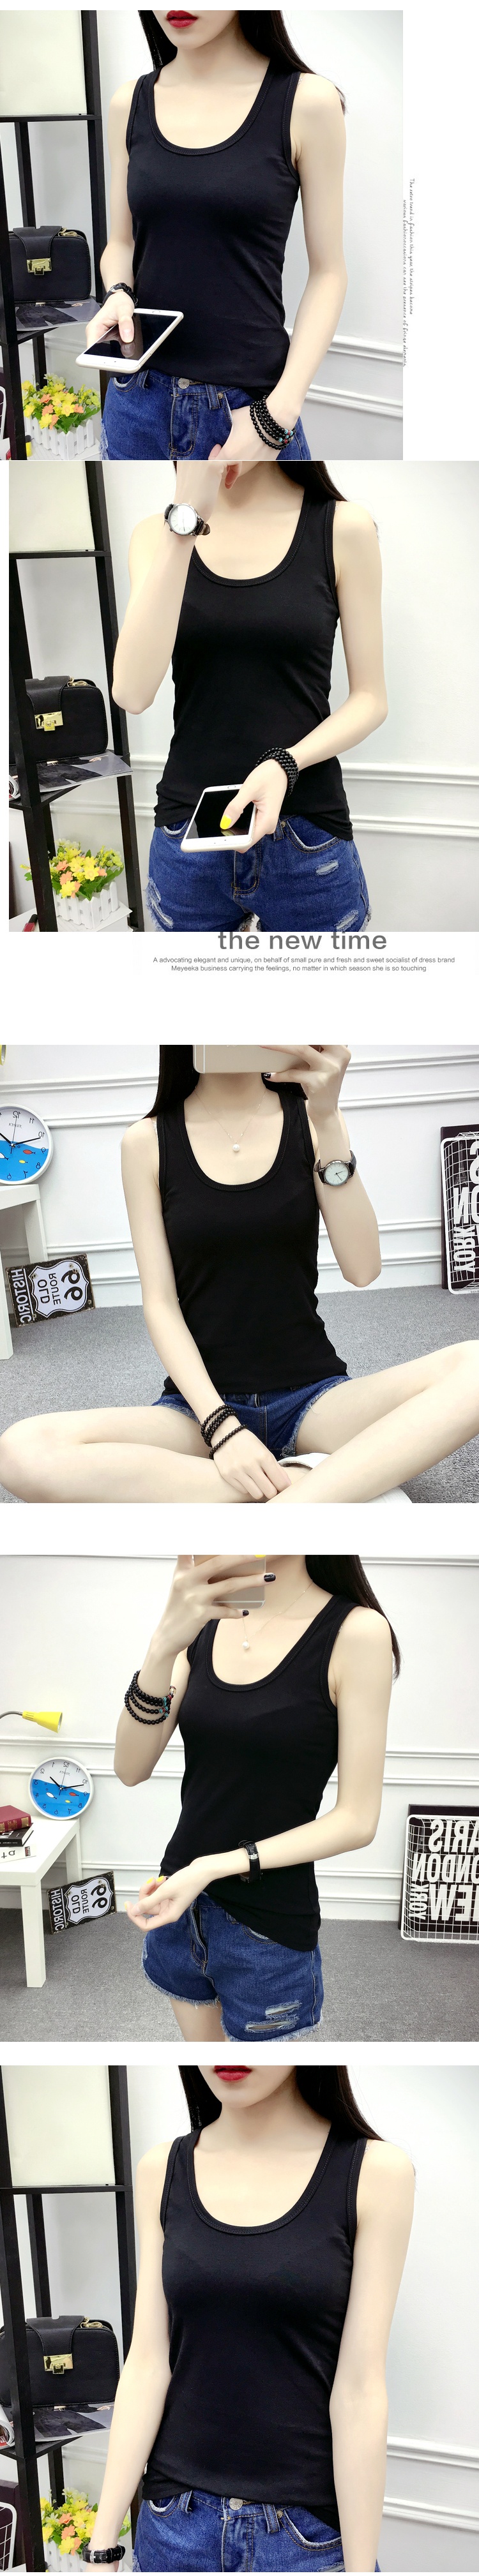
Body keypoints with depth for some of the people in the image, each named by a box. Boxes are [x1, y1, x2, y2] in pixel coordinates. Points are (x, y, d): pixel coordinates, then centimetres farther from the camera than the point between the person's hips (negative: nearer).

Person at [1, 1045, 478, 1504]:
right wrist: (222, 1427, -18)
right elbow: (160, 1303, -4)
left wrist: (328, 1119, -18)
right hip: (201, 1402, -1)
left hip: (313, 1396, 1)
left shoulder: (309, 1119, 3)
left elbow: (362, 1269, -8)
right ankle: (305, 1483, -27)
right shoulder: (148, 1142, 1)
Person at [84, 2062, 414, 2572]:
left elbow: (359, 2388, -11)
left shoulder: (375, 2172, -11)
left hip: (308, 2527, -2)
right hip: (175, 2522, 3)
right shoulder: (163, 2171, -1)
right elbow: (147, 2363, -1)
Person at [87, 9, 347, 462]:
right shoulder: (131, 104, 5)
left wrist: (280, 412, -15)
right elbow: (122, 243, 14)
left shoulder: (307, 102, -6)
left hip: (249, 403, -3)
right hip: (138, 399, 3)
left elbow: (327, 272, -5)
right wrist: (117, 296, -9)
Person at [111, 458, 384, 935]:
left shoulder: (343, 527, -3)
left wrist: (285, 765, -19)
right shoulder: (158, 534, 2)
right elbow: (133, 692, -14)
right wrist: (186, 519, -19)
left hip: (309, 838, -1)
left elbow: (370, 698, 0)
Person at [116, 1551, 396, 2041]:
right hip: (178, 1900, 5)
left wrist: (215, 1868, -22)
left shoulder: (356, 1631, -14)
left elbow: (357, 1820, -14)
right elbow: (131, 1770, -8)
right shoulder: (204, 1623, 1)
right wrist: (164, 1646, -25)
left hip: (270, 1927, -5)